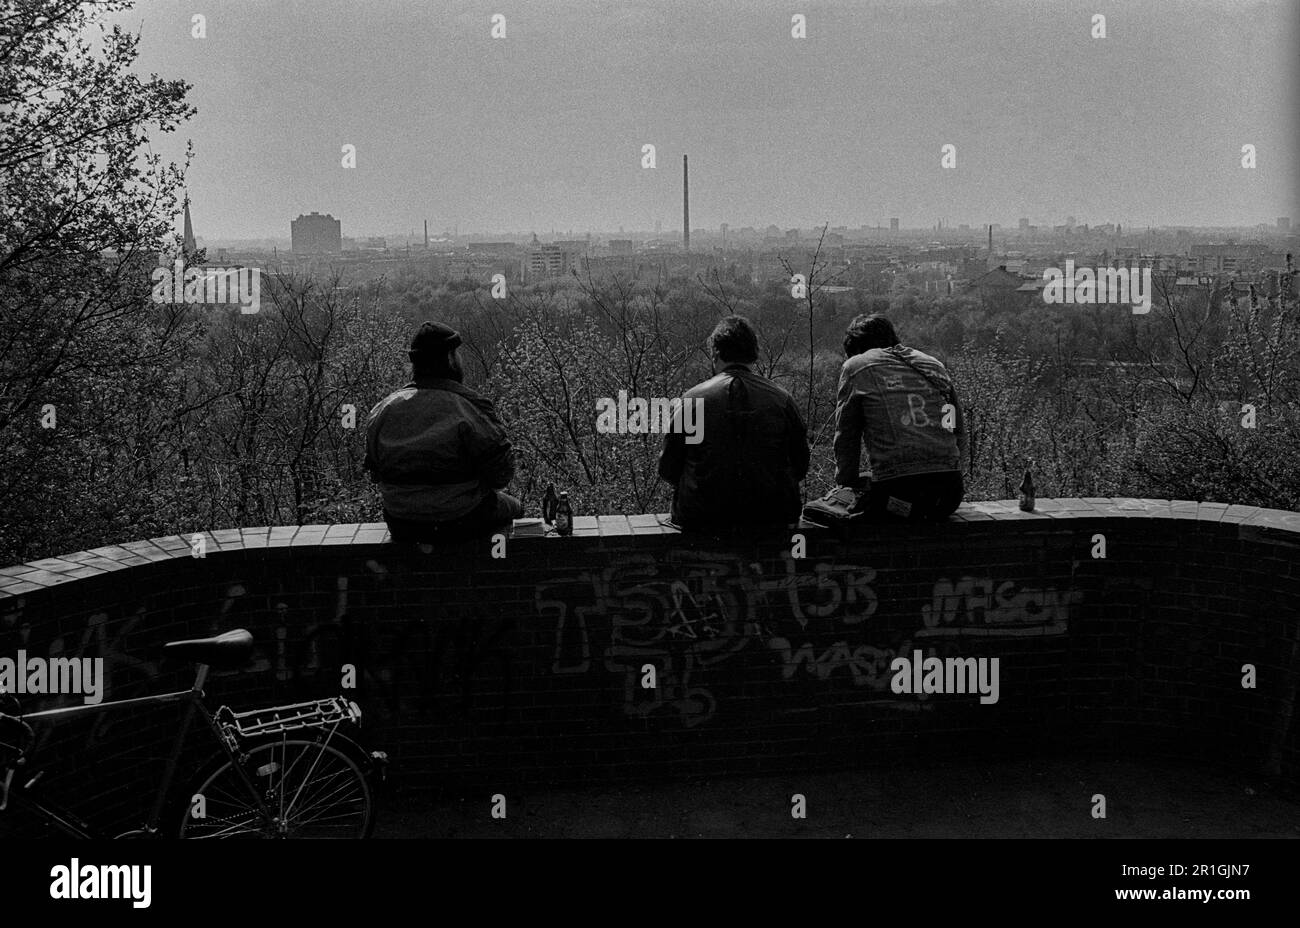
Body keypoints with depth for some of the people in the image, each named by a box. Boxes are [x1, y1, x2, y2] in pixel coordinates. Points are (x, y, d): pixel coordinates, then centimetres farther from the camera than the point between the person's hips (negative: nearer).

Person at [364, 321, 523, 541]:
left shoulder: (383, 410, -5)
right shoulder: (471, 408, -21)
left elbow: (375, 474, 6)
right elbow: (501, 474, -17)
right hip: (463, 523, -4)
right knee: (514, 506, 28)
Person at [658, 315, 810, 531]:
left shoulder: (692, 399, -5)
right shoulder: (782, 400, -2)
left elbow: (668, 470, 0)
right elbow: (800, 468, 5)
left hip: (703, 516, -1)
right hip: (772, 516, 1)